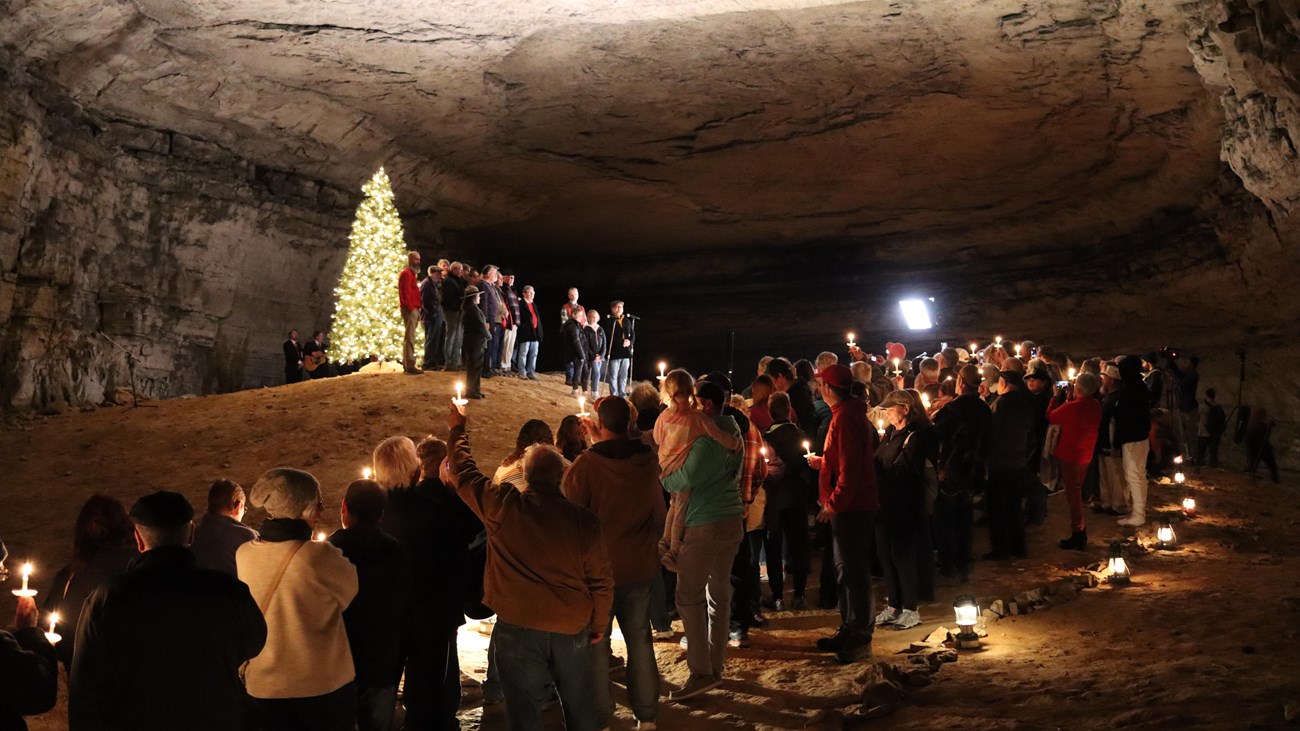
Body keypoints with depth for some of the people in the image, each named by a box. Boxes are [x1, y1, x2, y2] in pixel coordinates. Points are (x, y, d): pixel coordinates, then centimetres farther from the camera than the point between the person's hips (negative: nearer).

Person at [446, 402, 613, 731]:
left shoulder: (503, 506, -11)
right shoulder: (583, 520, -6)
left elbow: (462, 471, 3)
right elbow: (601, 580, -1)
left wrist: (457, 429, 18)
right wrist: (598, 624, 13)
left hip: (519, 626, -2)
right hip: (572, 627, 2)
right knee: (579, 703, 19)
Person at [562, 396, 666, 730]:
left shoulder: (586, 464, -20)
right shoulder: (648, 460, -6)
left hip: (599, 568, -4)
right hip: (640, 565, 4)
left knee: (596, 643, 9)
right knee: (640, 640, 15)